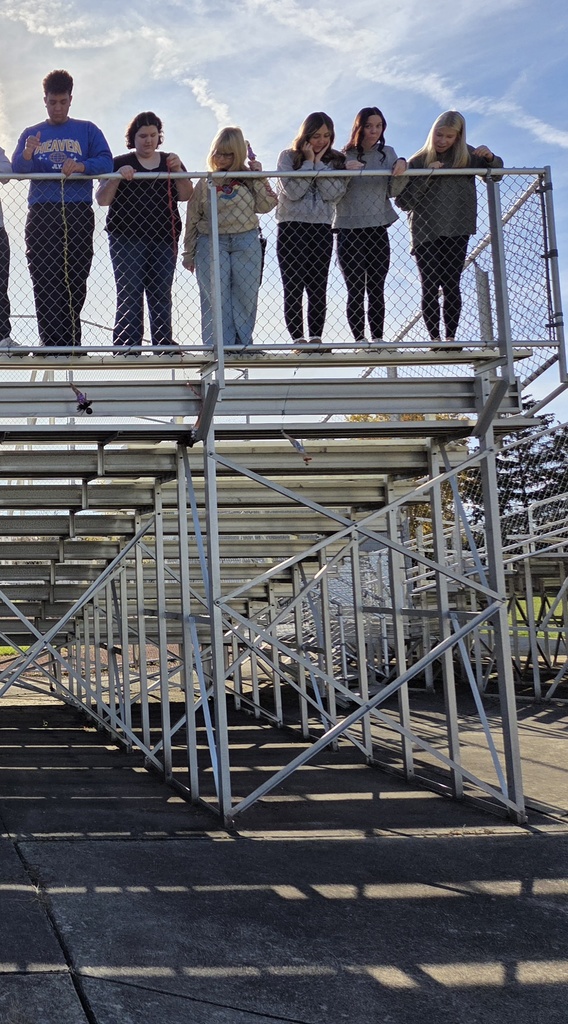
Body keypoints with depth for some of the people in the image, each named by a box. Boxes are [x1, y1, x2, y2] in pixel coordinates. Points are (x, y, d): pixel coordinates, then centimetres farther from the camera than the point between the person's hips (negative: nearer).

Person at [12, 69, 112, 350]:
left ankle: (69, 345, -3)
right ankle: (51, 346, -9)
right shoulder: (31, 133, 20)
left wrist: (81, 166, -20)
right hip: (41, 214, 1)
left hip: (78, 214, -1)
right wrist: (26, 155, -15)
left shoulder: (87, 131, 15)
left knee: (76, 284, -5)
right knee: (45, 284, -7)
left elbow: (106, 163, 1)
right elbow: (16, 169, 7)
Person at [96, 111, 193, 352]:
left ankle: (164, 343, 5)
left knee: (161, 294, 2)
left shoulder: (170, 162, 17)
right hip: (127, 239, -3)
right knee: (129, 294, -9)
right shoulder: (120, 163, 8)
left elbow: (186, 196, 4)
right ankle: (127, 345, -11)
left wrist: (178, 171, -11)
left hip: (164, 239, 3)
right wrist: (117, 177, -16)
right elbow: (102, 200, 0)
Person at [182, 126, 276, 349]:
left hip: (246, 243, 1)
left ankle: (243, 342, 14)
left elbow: (266, 206, -2)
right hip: (212, 244, -1)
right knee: (216, 297, -2)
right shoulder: (205, 182, 3)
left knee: (245, 295, 5)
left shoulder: (248, 178, 6)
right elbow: (192, 219, 5)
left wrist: (260, 177, -7)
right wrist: (189, 253, 5)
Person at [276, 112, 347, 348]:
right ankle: (298, 339, -1)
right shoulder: (288, 157, 3)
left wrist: (319, 163, -7)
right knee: (293, 288, -3)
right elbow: (293, 191, -11)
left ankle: (316, 337, 5)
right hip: (291, 228, -2)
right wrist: (309, 162, -7)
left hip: (321, 229, 2)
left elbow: (333, 194, -7)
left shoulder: (335, 160, 8)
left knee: (318, 288, 2)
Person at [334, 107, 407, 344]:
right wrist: (345, 170, -20)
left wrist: (402, 168, -16)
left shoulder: (387, 153, 9)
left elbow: (393, 191, 2)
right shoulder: (344, 156, 1)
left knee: (376, 289, 2)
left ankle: (378, 339, 3)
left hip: (378, 229, 2)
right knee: (355, 290, -4)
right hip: (349, 230, -2)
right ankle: (359, 340, -3)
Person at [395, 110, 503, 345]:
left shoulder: (467, 156, 6)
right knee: (430, 287, -3)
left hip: (457, 231, 1)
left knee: (451, 285, -1)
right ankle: (435, 339, -1)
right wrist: (428, 176, -16)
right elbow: (403, 200, -5)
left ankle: (451, 337, 3)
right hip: (425, 233, -1)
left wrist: (490, 158, -9)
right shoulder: (419, 161, 1)